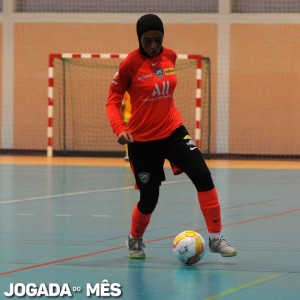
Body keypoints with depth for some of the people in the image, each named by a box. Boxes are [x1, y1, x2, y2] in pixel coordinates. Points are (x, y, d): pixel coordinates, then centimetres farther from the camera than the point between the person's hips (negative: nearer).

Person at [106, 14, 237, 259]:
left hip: (173, 132, 4)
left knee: (203, 176, -16)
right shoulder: (129, 64, -13)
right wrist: (119, 129, -25)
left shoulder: (170, 57, 1)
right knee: (149, 199, 3)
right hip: (142, 140, -4)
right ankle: (134, 240, 34)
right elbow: (113, 101, -10)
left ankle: (216, 238, -6)